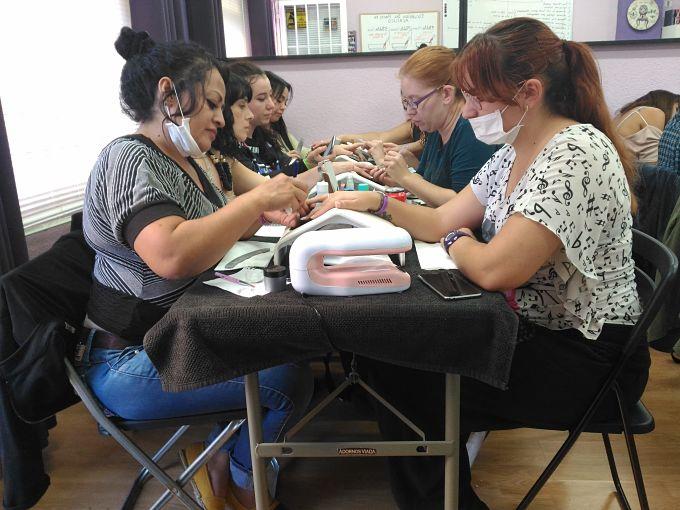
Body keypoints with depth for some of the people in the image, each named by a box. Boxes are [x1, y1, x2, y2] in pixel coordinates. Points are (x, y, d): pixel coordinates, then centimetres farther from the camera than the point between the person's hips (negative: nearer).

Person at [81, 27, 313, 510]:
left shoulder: (184, 159, 8)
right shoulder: (130, 159, -21)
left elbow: (211, 235, 15)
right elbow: (171, 255, -39)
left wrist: (263, 213, -3)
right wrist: (256, 198, -29)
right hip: (131, 361, -9)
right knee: (290, 379, -13)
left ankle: (222, 457, 18)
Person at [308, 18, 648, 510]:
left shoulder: (575, 156, -25)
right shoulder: (515, 153, 4)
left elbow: (494, 269, -31)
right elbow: (443, 222, 7)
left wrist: (459, 243, -11)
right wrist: (376, 201, -4)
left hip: (587, 359, -8)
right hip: (536, 327, 9)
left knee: (407, 381, -10)